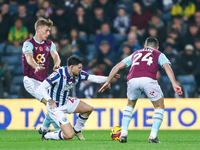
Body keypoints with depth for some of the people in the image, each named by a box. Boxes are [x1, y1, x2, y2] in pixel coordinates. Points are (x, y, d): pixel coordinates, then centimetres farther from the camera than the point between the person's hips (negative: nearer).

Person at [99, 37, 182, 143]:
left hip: (132, 80, 3)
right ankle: (153, 136, 5)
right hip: (148, 79, -3)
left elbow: (117, 67, 34)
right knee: (159, 106, 18)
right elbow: (167, 67, 7)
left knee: (130, 105, 30)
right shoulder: (159, 54, 27)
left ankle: (124, 134, 19)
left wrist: (107, 82, 40)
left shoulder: (135, 54, 37)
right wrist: (174, 84, -4)